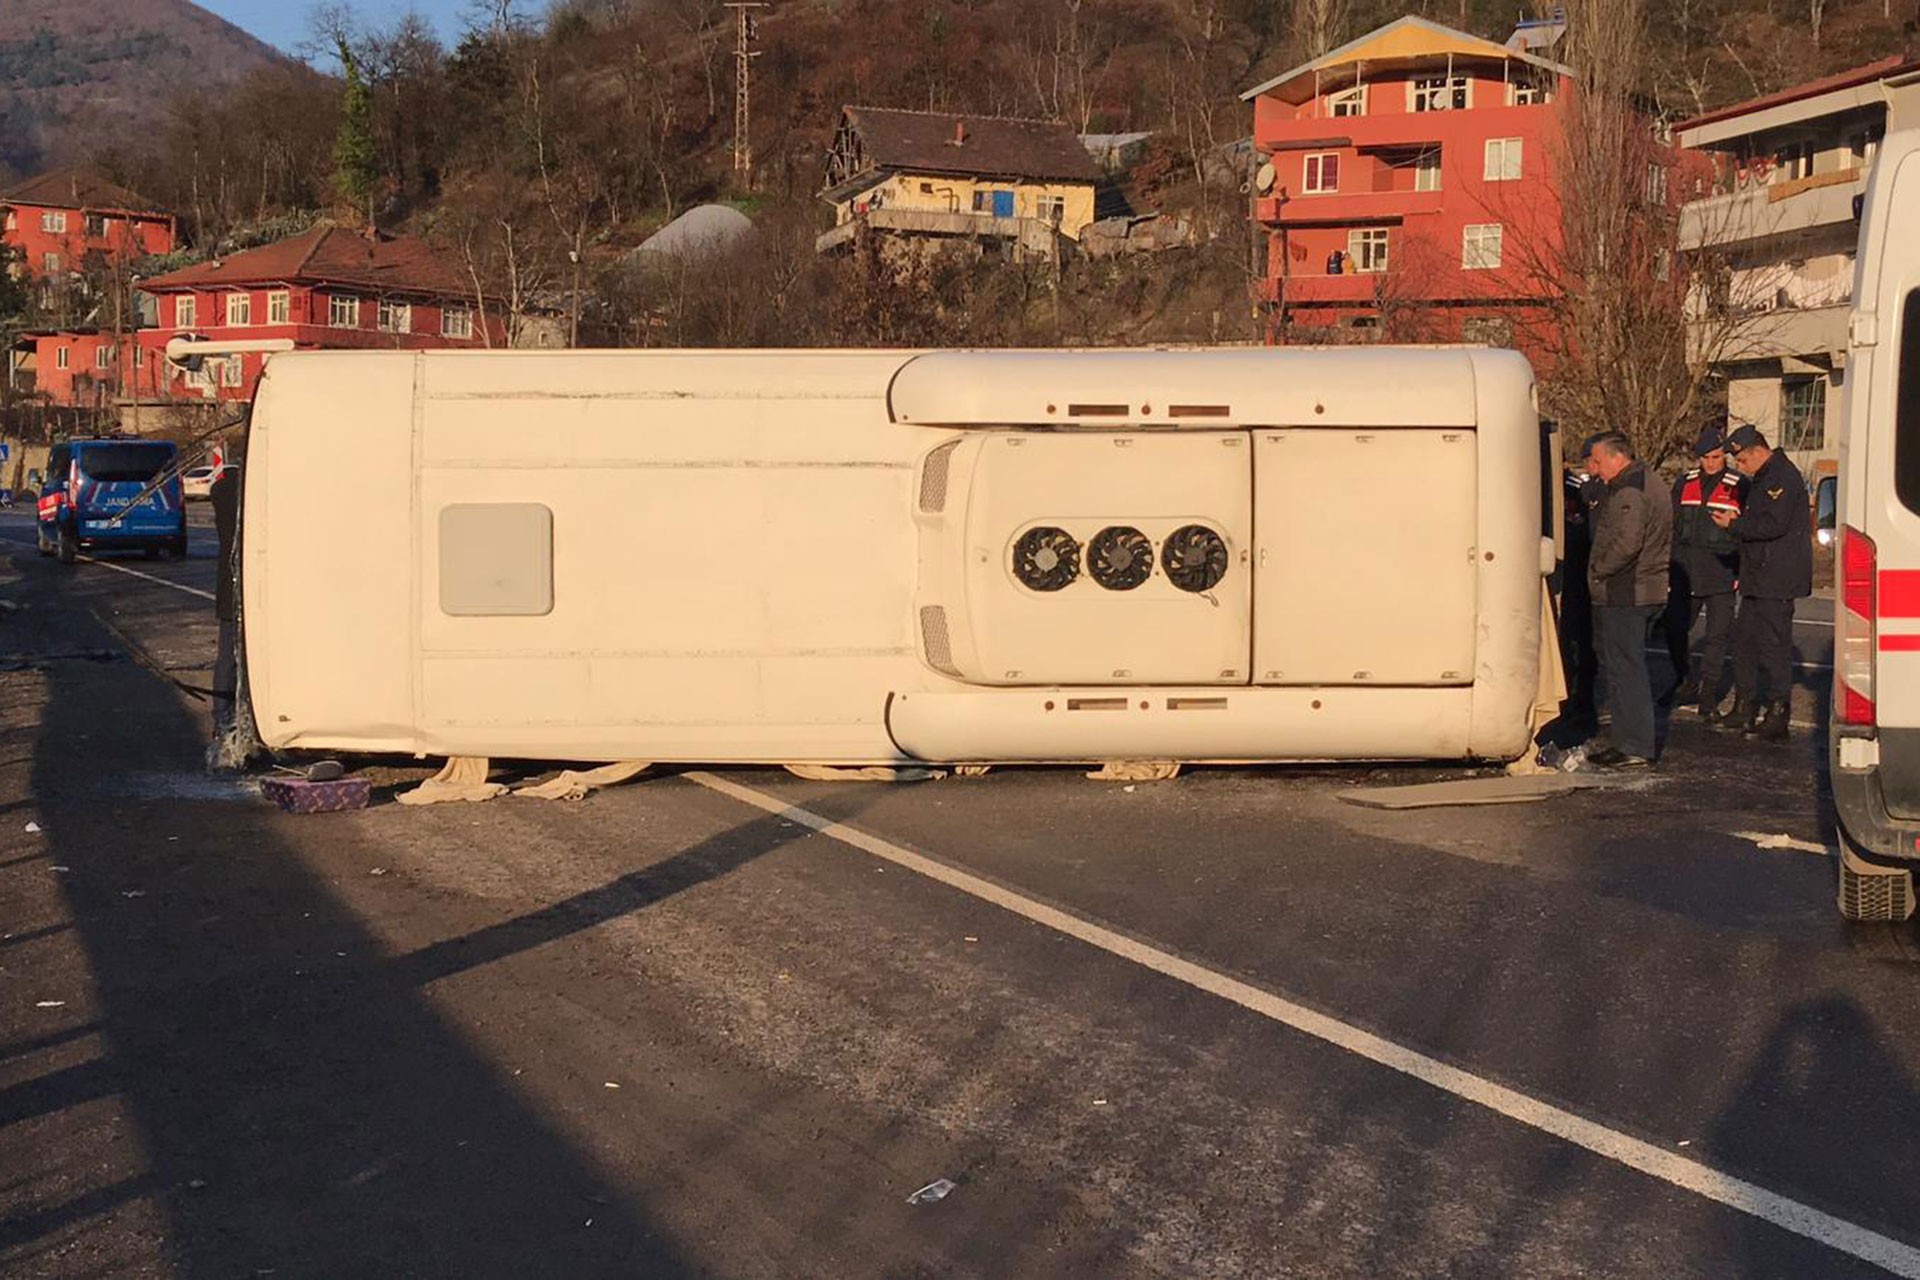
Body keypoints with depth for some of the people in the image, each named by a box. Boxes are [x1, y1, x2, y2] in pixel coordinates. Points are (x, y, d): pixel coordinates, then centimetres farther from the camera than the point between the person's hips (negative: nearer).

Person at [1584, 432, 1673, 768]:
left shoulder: (1629, 491, -17)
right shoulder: (1644, 483, 18)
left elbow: (1626, 542, -27)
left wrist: (1598, 570, -13)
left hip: (1624, 597, -11)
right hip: (1646, 592, 11)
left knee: (1624, 669, -8)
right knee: (1629, 668, 16)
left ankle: (1635, 749, -6)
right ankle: (1629, 741, 22)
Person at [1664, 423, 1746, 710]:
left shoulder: (1739, 486, -1)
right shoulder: (1684, 483, 10)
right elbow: (1672, 525, 15)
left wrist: (1742, 570, -6)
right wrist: (1670, 565, 10)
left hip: (1721, 575, -4)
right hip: (1685, 573, 4)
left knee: (1717, 636, 0)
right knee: (1674, 630, 4)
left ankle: (1709, 690, 10)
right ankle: (1687, 683, 21)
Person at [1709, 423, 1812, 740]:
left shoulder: (1783, 477, -14)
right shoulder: (1762, 479, 19)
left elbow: (1773, 525, -23)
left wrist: (1734, 524, -13)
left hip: (1777, 581, -11)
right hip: (1760, 580, 11)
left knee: (1774, 645, -8)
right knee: (1744, 639, 14)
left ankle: (1778, 717, -4)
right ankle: (1745, 708, 22)